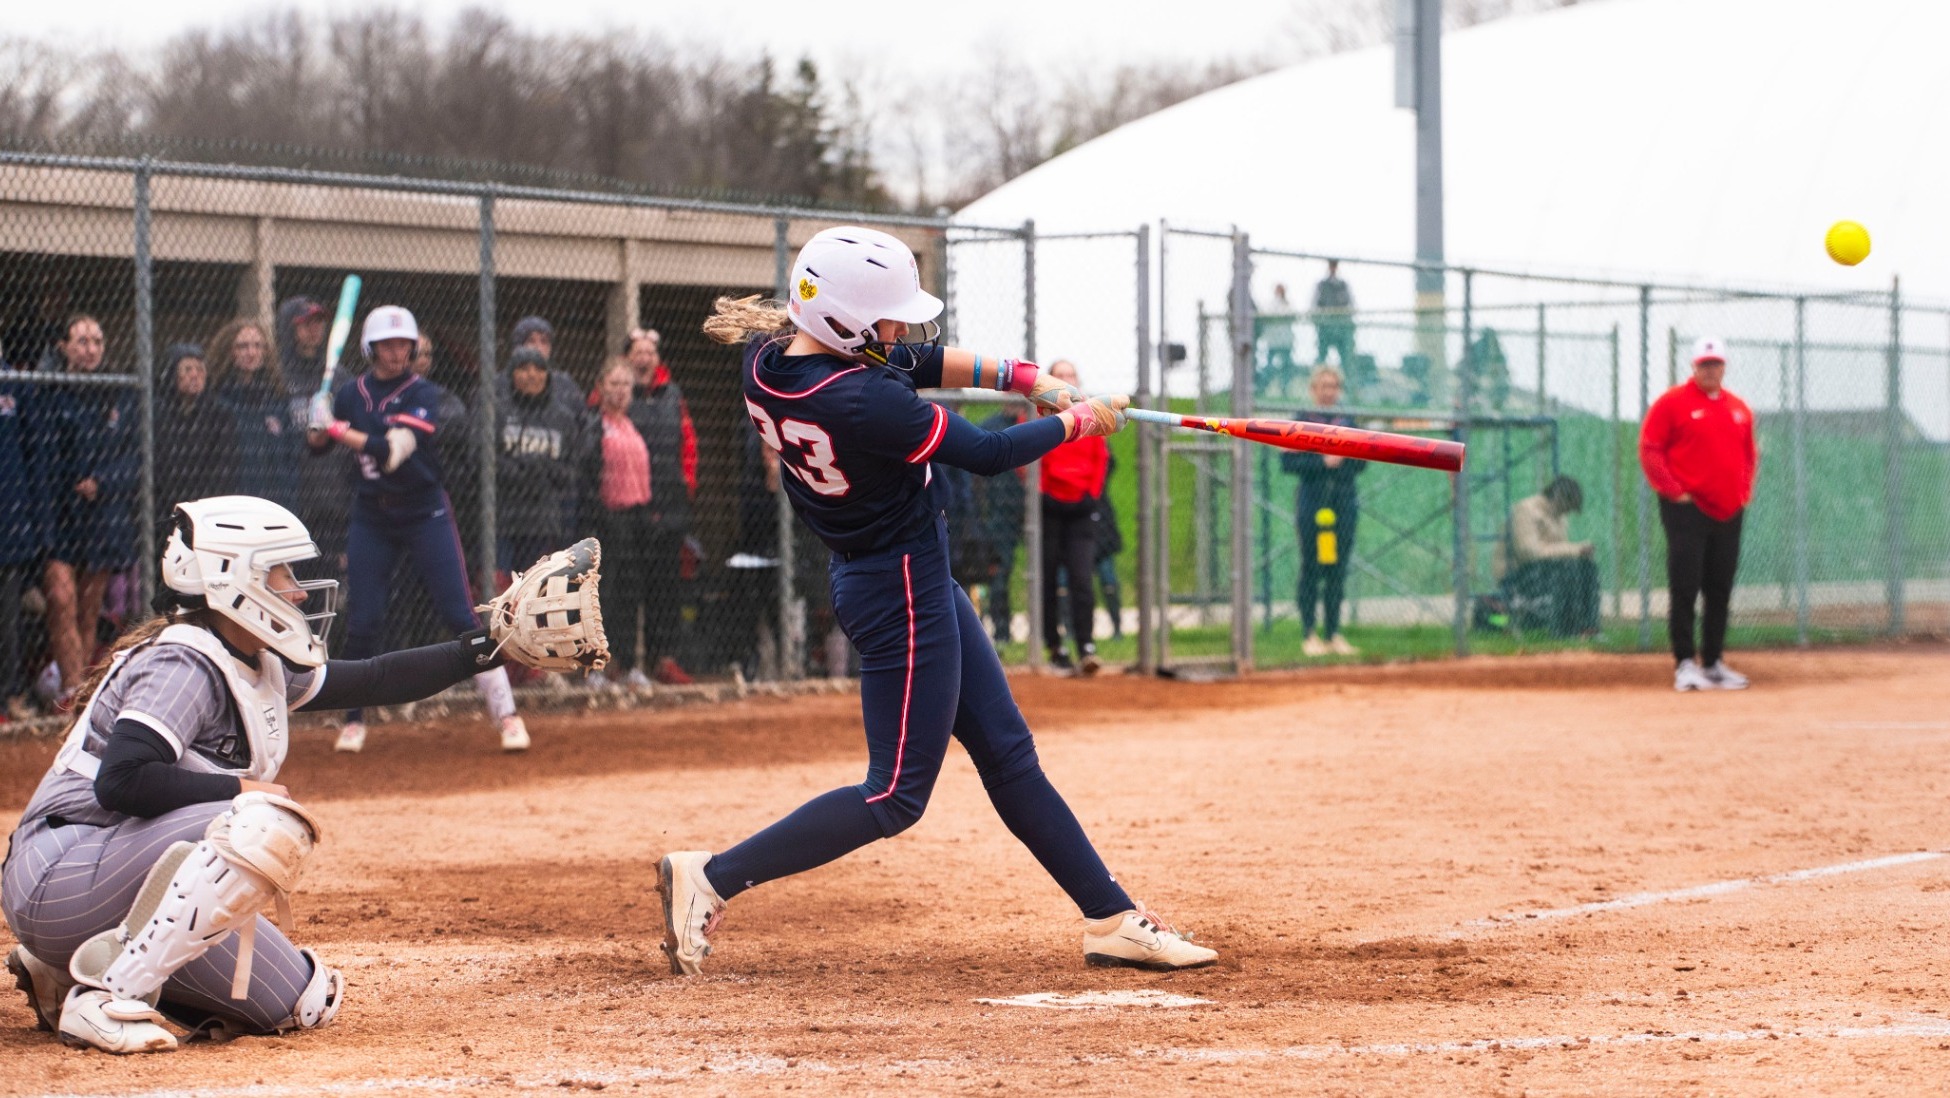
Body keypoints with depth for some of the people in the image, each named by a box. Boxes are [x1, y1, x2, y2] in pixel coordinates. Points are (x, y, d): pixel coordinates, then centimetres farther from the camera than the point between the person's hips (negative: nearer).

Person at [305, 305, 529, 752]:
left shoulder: (423, 393, -8)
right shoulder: (353, 394, 4)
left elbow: (395, 449, -22)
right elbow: (318, 443, 8)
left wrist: (340, 431, -24)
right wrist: (318, 429, -14)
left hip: (424, 513, -3)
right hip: (370, 517, 3)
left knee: (460, 614, -7)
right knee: (362, 621, 0)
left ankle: (506, 714, -6)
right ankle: (354, 720, 15)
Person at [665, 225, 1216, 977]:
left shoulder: (767, 356, -5)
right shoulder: (861, 403, -30)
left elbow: (912, 365, 8)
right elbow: (986, 454, -18)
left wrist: (1022, 377, -1)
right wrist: (1077, 421, -1)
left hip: (913, 582, 10)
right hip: (905, 595, -10)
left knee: (1009, 756, 14)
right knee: (896, 795, 0)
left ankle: (1113, 919, 21)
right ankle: (712, 878, 1)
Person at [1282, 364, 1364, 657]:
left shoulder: (1347, 422, 13)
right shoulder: (1302, 422, 1)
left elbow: (1361, 464, 13)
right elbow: (1288, 462, -6)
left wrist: (1346, 455, -8)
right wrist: (1322, 462, -15)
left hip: (1344, 504, 4)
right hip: (1313, 504, -4)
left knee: (1338, 571, 5)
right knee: (1312, 569, -3)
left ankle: (1333, 634, 10)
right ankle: (1308, 635, 0)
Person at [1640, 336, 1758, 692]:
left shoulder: (1738, 409, 14)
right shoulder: (1672, 403, -4)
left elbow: (1750, 453, 24)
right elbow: (1649, 449, -6)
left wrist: (1745, 490, 11)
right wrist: (1673, 490, -11)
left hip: (1728, 512, 6)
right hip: (1687, 512, -6)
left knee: (1720, 592, 9)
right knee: (1685, 589, -9)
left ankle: (1713, 662, 16)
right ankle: (1684, 663, -7)